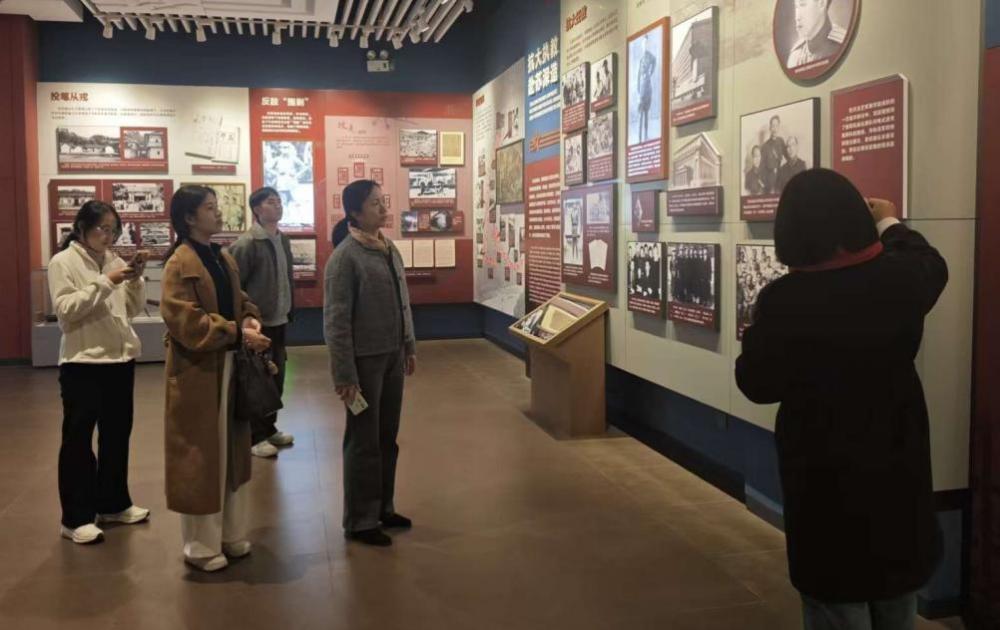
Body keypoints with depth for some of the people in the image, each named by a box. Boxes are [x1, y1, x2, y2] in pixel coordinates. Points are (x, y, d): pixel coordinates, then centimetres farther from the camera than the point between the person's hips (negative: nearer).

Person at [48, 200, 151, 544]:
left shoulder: (113, 260, 9)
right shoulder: (62, 262, -6)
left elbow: (133, 309, 10)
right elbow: (66, 310, -17)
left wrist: (135, 279, -6)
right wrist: (105, 283, -21)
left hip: (120, 359, 6)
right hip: (83, 363, -6)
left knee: (117, 435, 15)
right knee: (78, 440, 3)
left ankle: (113, 504, 30)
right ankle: (75, 517, 12)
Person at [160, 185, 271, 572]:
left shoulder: (224, 258, 12)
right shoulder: (180, 263, -14)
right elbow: (184, 321, -22)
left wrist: (251, 321, -3)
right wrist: (238, 334, -24)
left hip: (229, 366, 9)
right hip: (198, 372, -9)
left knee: (231, 452, 16)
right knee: (200, 459, 1)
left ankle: (230, 533, 30)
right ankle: (200, 545, 15)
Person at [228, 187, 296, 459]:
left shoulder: (283, 240, 8)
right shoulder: (246, 244, -15)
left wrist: (289, 312, 15)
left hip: (279, 322, 7)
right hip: (257, 324, -7)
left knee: (276, 379, 15)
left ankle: (269, 428, 29)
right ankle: (254, 437, 14)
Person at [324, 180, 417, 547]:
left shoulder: (390, 249, 8)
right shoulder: (345, 257, -15)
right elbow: (336, 320, -16)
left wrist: (409, 347, 15)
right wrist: (344, 374, -18)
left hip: (392, 357, 7)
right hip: (364, 360, -7)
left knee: (387, 438, 16)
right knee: (364, 442, 5)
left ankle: (383, 508, 32)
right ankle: (359, 522, 19)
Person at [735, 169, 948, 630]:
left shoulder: (783, 301, -20)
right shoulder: (900, 279, -8)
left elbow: (756, 384, -9)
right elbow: (931, 265, 18)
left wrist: (759, 330, 9)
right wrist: (891, 223, 34)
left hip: (824, 477, -4)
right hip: (898, 467, 4)